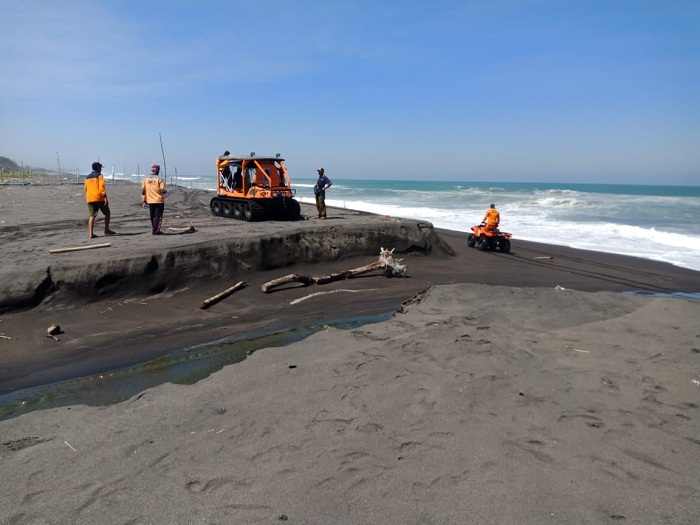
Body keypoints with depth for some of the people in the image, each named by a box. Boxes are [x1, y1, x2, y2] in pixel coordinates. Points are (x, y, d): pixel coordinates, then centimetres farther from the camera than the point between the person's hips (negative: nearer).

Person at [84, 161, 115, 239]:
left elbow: (86, 189, 20)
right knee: (107, 213, 10)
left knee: (91, 216, 2)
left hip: (90, 199, 6)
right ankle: (106, 230, 9)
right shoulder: (99, 175, -3)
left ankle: (91, 234, -6)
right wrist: (105, 197, -18)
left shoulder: (87, 177, 17)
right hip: (99, 198, -6)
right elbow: (102, 187, -14)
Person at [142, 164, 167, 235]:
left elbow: (143, 191, 3)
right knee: (158, 216, 0)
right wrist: (166, 191, 9)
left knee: (152, 217, 15)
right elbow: (163, 190, -15)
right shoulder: (159, 179, -10)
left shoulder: (145, 179, 5)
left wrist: (144, 201, 7)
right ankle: (156, 231, -3)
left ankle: (155, 230, 24)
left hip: (150, 202, 5)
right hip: (159, 201, -5)